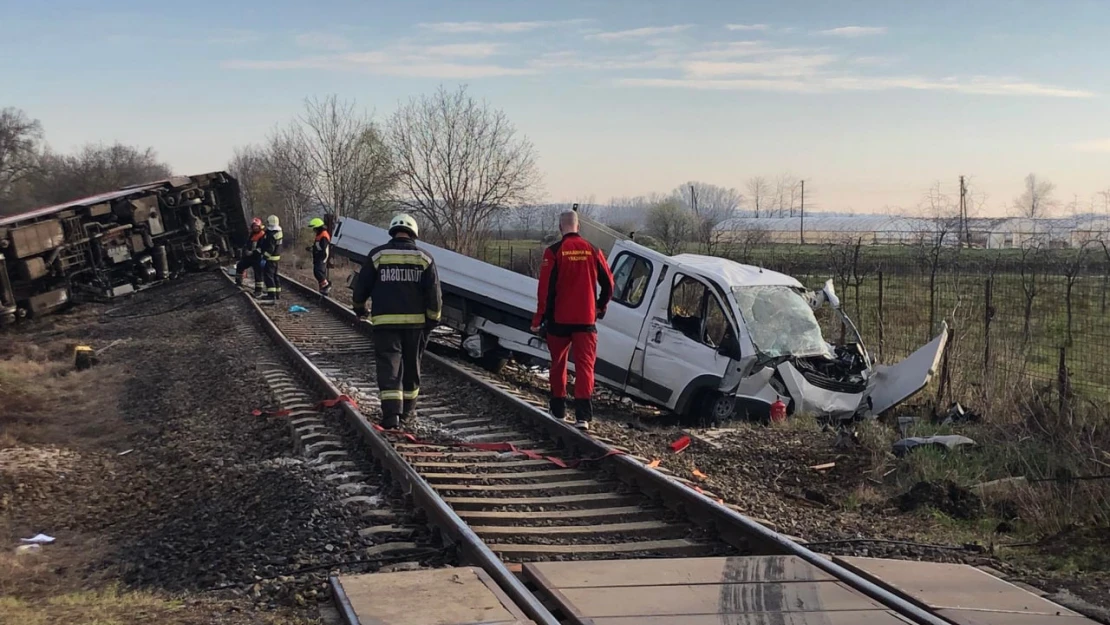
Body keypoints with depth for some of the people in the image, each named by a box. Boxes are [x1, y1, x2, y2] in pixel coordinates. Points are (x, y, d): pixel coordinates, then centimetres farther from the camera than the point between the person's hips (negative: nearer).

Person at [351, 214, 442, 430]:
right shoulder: (424, 258, 2)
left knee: (389, 365, -4)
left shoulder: (377, 255, 0)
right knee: (411, 365, 17)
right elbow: (434, 293, -1)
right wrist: (433, 319, 9)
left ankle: (391, 411, -17)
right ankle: (408, 407, 28)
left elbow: (361, 286, 5)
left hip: (385, 320, -2)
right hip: (415, 321, 2)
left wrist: (359, 307, 23)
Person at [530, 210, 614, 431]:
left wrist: (539, 319, -4)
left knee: (558, 365, 15)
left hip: (559, 320, -1)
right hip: (586, 320, 1)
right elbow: (608, 283, 7)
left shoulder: (554, 251, -8)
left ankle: (558, 410, 23)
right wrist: (601, 306, 25)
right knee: (585, 365, -1)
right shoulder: (593, 251, 2)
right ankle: (583, 416, -13)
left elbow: (545, 288, -10)